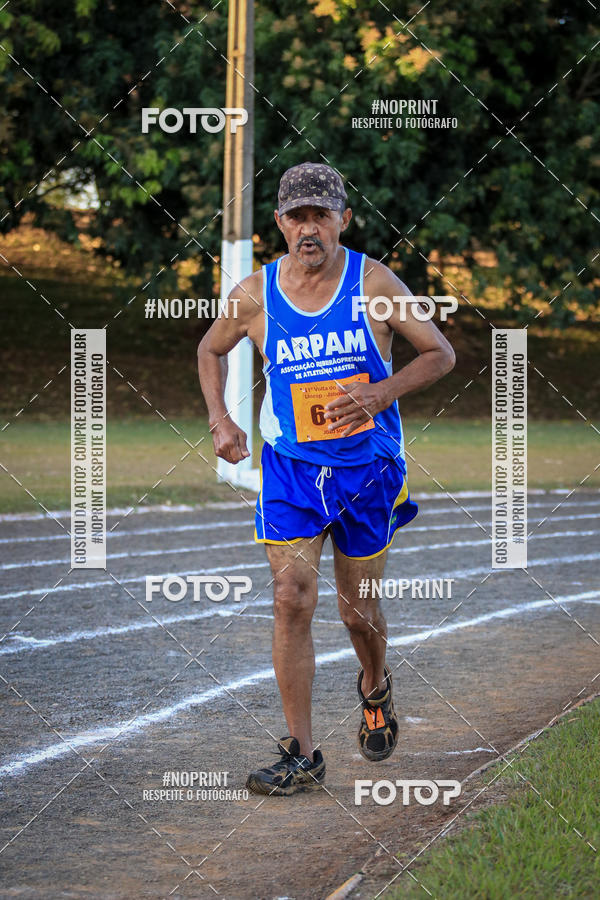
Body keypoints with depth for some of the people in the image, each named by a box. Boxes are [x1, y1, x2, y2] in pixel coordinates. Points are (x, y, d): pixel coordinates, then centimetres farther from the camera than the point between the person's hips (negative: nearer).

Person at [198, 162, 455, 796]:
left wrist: (383, 393, -19)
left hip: (368, 468, -1)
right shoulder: (254, 295, -5)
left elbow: (441, 353, -2)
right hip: (289, 465, 1)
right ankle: (301, 757, -8)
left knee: (358, 610, 9)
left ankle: (375, 690, 45)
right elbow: (211, 349, 15)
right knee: (292, 598, -13)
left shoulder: (374, 284, -10)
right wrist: (219, 418, 1)